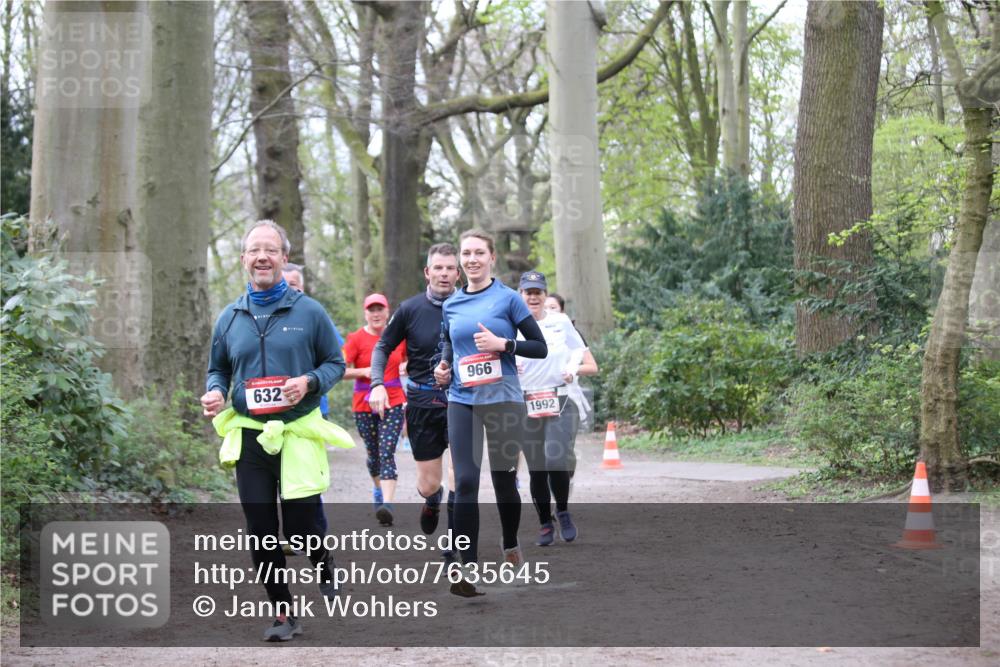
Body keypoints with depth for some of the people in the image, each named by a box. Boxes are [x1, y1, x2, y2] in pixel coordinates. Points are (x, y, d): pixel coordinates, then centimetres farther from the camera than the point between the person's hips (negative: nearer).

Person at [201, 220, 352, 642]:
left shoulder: (309, 312, -2)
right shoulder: (229, 318, 6)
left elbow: (335, 363, 4)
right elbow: (218, 369, 16)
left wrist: (309, 382, -16)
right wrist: (214, 393, -6)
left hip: (300, 433, -3)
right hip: (249, 435, 3)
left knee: (300, 526, -6)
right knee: (261, 533, 2)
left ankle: (322, 562, 30)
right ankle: (283, 614, 15)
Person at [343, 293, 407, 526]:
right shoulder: (357, 339, -2)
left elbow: (408, 361, 21)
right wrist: (363, 371, -19)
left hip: (393, 404, 0)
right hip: (364, 405, 0)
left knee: (387, 453, -14)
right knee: (373, 453, 13)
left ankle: (387, 504, -23)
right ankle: (378, 490, 41)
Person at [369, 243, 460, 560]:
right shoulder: (410, 309, -4)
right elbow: (383, 346, 6)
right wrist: (377, 383, -8)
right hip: (422, 401, 1)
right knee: (428, 484, 7)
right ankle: (432, 499, 44)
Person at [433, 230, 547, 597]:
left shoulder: (508, 298, -2)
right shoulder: (451, 305, 9)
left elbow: (540, 347, -2)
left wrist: (502, 344, -16)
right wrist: (444, 367, 4)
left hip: (502, 399, -3)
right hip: (462, 401, 3)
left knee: (503, 477, 7)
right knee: (465, 481, -7)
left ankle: (511, 546, 33)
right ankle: (468, 568, -9)